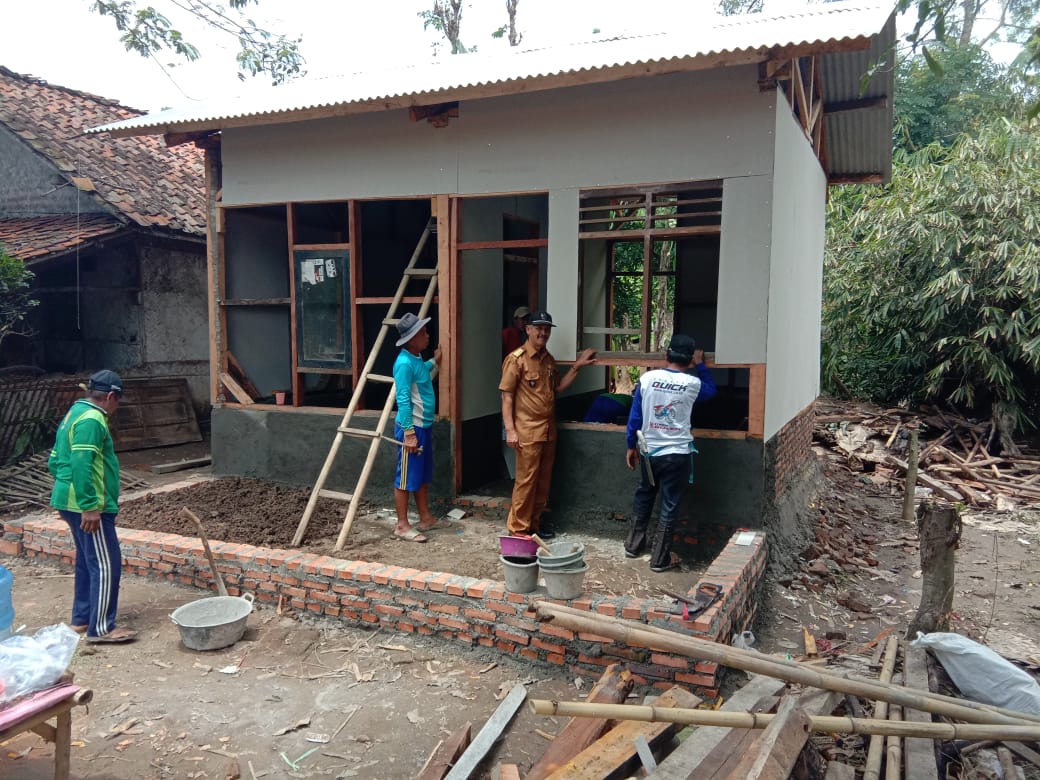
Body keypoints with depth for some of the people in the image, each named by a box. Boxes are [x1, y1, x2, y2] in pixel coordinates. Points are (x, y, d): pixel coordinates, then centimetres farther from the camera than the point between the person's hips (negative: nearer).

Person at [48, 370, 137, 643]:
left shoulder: (74, 414, 16)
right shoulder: (91, 419, -17)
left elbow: (55, 461, 21)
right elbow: (82, 466, -26)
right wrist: (90, 507, -26)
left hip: (71, 503, 11)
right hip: (87, 506, -11)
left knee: (87, 561, 19)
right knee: (106, 564, -6)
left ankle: (81, 618, 28)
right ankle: (100, 628, -1)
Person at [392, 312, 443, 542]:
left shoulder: (417, 359, 9)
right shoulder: (404, 363, -20)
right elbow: (403, 400, -23)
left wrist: (435, 362, 32)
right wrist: (409, 433, -23)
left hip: (424, 426, 10)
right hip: (411, 428, -10)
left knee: (423, 476, 17)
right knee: (406, 478, 0)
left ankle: (426, 518, 28)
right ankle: (402, 525, 8)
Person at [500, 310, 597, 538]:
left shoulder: (549, 359, 12)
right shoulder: (516, 359, -11)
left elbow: (558, 387, 20)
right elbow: (507, 396, -12)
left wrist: (577, 367, 10)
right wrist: (510, 430, -17)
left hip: (549, 430, 7)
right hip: (527, 431, -7)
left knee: (543, 481, 12)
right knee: (526, 481, -3)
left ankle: (534, 525, 23)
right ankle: (518, 529, 7)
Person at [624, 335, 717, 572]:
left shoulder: (647, 378, -7)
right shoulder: (693, 383, -9)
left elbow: (635, 415, -1)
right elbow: (711, 389, 16)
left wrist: (631, 446, 9)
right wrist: (700, 364, 22)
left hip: (650, 451, 3)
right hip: (678, 454, -2)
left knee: (643, 498, 21)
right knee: (670, 506, 6)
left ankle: (633, 545, 31)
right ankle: (659, 558, 11)